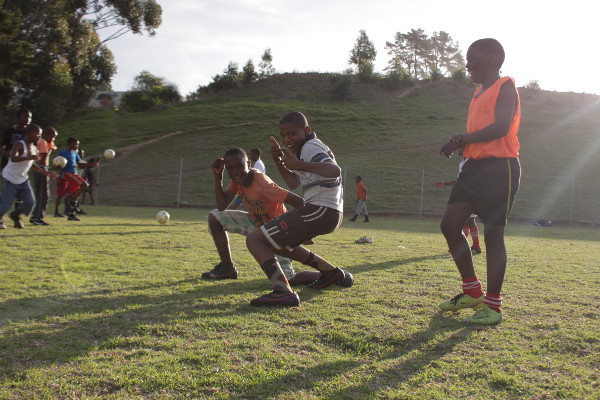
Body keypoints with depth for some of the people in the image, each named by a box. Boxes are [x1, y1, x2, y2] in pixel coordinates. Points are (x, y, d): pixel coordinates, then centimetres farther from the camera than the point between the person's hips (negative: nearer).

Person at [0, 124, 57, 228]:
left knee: (30, 201, -2)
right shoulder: (19, 145, -18)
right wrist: (28, 157, -48)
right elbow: (13, 158, -36)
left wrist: (45, 172, 13)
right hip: (10, 179, -7)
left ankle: (15, 215, 23)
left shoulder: (34, 149, 6)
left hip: (23, 179, 7)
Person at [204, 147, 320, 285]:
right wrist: (218, 176, -17)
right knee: (215, 217, -2)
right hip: (255, 223, 8)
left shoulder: (263, 185, -34)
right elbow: (221, 206, -9)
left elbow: (299, 202, -35)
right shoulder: (238, 179, -8)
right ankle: (227, 268, 7)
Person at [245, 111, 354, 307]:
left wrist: (298, 165, -32)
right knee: (279, 243, 32)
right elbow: (293, 183, 25)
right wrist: (279, 161, 10)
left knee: (254, 239, -14)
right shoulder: (307, 149, 22)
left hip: (320, 211, -10)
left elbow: (335, 170, -28)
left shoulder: (310, 147, -8)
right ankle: (334, 273, 32)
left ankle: (283, 291, -32)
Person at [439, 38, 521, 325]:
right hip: (475, 166, 9)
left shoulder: (505, 86, -5)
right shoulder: (478, 93, 21)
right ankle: (472, 291, 16)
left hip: (500, 167, -9)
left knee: (493, 234, -5)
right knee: (450, 224, 3)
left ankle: (493, 305, 6)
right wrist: (459, 142, 3)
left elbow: (501, 127, -19)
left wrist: (465, 139, -14)